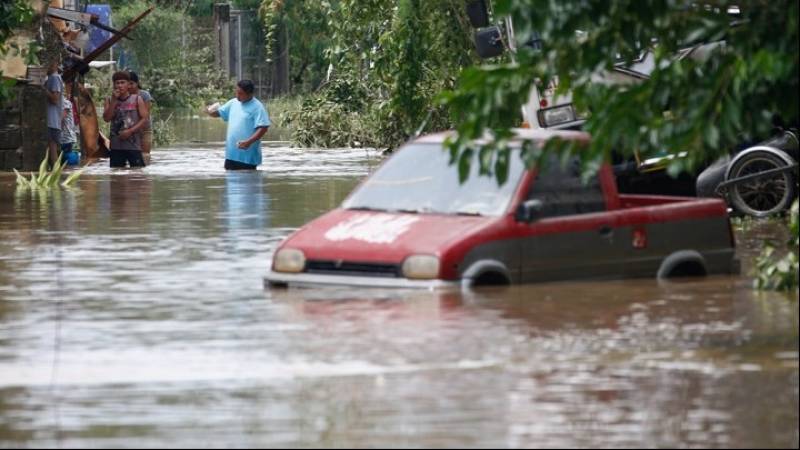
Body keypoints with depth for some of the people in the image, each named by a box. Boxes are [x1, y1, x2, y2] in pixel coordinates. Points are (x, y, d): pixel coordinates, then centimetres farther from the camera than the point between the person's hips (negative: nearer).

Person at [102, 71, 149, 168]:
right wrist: (114, 101, -8)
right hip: (116, 146, 3)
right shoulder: (110, 100, 9)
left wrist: (130, 131, -13)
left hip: (133, 144, -3)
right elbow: (106, 118, -2)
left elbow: (145, 119, -3)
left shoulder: (137, 99, 2)